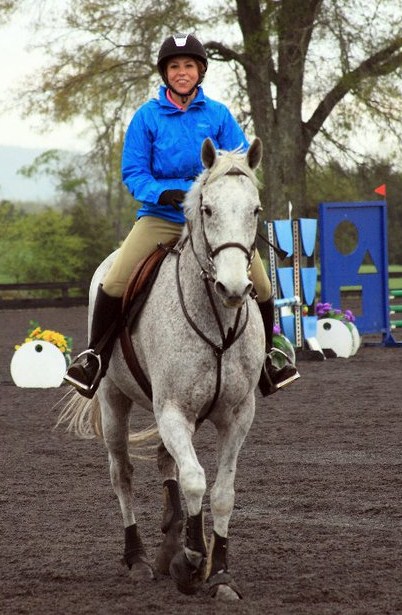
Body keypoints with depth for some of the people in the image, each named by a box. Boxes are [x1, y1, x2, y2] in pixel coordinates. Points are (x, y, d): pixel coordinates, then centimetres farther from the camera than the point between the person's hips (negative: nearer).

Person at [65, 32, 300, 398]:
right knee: (115, 283, -20)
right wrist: (163, 193, -19)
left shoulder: (219, 115, 6)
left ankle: (266, 359, 16)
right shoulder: (147, 117, 2)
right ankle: (95, 357, 0)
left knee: (261, 286, -9)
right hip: (161, 216, -1)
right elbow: (133, 172, 0)